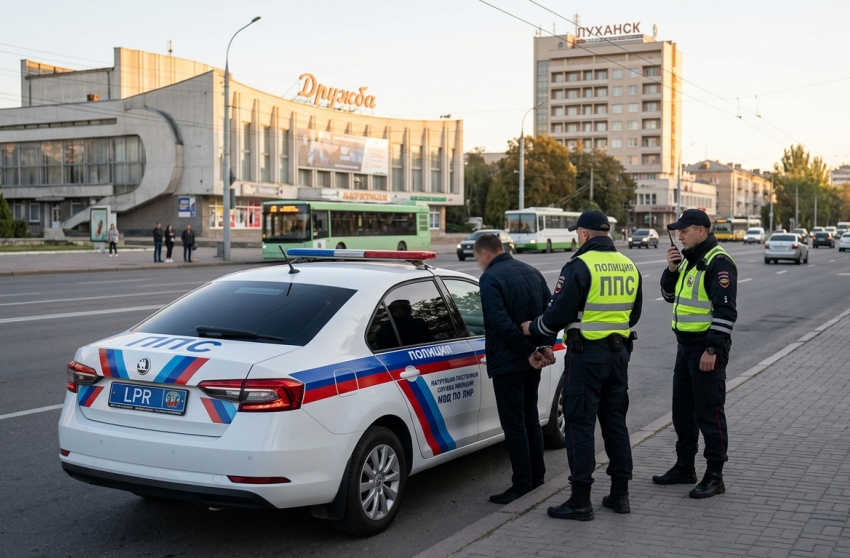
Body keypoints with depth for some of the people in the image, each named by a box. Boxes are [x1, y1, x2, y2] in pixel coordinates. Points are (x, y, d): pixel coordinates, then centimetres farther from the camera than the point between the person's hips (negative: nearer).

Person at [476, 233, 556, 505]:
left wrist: (530, 351, -18)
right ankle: (536, 475, 26)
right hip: (531, 361, 8)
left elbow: (501, 322, -23)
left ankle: (522, 483, 3)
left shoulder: (490, 278, -14)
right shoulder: (532, 272, 11)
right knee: (530, 416, 19)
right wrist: (545, 346, 1)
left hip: (507, 362, -8)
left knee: (513, 424, -1)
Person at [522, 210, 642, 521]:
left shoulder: (580, 266, -14)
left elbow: (558, 314, -14)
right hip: (619, 351, 7)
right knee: (615, 420, 14)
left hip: (587, 353, -7)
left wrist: (532, 329, 3)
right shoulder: (628, 267, 10)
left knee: (580, 424, -2)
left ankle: (580, 500, 0)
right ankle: (620, 494, 19)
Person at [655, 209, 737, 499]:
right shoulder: (688, 260, 13)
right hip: (685, 346, 10)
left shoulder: (718, 263, -16)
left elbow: (726, 310, -21)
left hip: (707, 348, -10)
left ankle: (714, 477, 5)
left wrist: (712, 349, -24)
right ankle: (684, 468, 28)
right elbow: (670, 295, 19)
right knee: (683, 409, 16)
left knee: (709, 413, -3)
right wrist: (672, 268, 1)